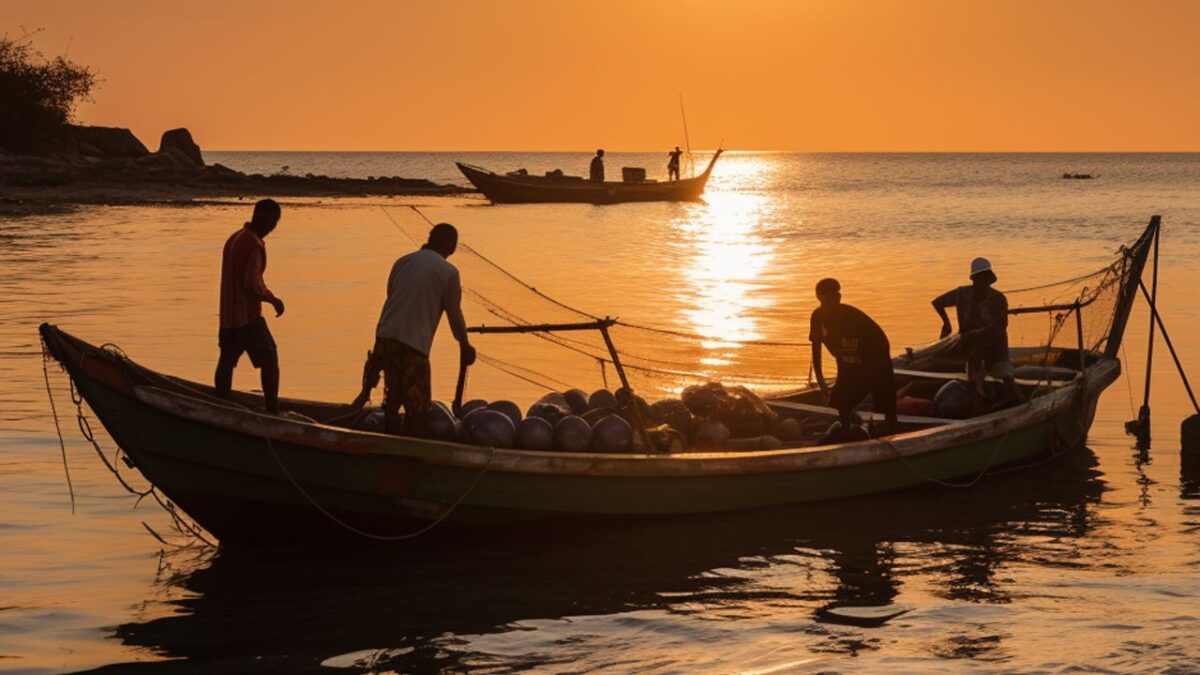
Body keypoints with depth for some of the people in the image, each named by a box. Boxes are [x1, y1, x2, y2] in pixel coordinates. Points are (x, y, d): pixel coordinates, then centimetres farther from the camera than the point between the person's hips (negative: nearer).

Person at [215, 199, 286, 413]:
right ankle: (272, 411, -4)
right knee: (269, 361, -3)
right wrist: (274, 300, -8)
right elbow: (253, 285, -23)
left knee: (227, 361, 14)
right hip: (248, 316, -9)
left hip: (228, 315, 9)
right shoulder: (254, 245, -17)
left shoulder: (234, 238, 13)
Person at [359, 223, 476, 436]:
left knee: (393, 398, 18)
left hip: (385, 336, 6)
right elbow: (454, 313, 2)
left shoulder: (402, 262, 13)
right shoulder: (448, 272, -2)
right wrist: (465, 346, 17)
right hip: (414, 343, -6)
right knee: (418, 407, 0)